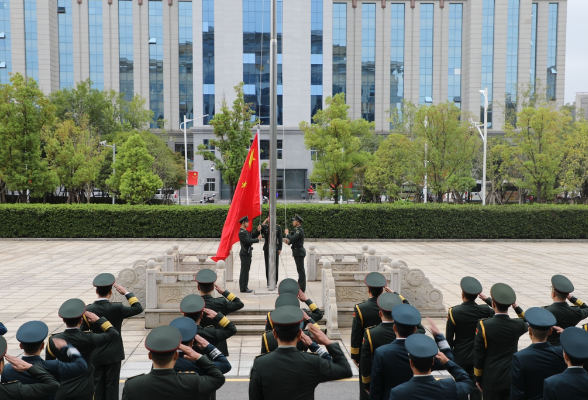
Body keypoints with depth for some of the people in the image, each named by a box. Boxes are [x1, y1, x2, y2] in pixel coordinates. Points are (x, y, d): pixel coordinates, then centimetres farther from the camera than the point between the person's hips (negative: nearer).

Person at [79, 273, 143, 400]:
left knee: (98, 385, 12)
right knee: (112, 385, 6)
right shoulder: (116, 308, -16)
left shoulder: (88, 310, -8)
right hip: (113, 354, -2)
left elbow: (83, 332, -1)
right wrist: (126, 293, -5)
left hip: (95, 355, 2)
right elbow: (138, 308, -7)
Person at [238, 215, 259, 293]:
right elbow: (248, 241, -24)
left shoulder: (246, 231, 15)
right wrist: (258, 240, -15)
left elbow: (252, 237, 18)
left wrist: (258, 231, 6)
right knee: (244, 271, -4)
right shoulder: (241, 233, -17)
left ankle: (245, 287, 20)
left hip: (247, 254, 10)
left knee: (246, 271, 13)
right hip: (245, 254, -10)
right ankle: (243, 289, 1)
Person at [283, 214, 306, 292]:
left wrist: (287, 233, -12)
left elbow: (292, 238, -29)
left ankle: (302, 288, -1)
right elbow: (293, 240, 19)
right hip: (297, 252, 10)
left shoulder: (300, 230, -17)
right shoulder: (297, 230, 15)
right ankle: (300, 286, 24)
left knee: (301, 270, -5)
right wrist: (288, 241, -1)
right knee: (300, 270, 15)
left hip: (299, 252, -10)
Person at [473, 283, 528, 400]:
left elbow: (478, 355, -9)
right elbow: (529, 324, 21)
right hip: (512, 379, 3)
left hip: (491, 380, -3)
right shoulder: (518, 325, -8)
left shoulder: (484, 325, -15)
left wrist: (478, 378, 3)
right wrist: (517, 307, 20)